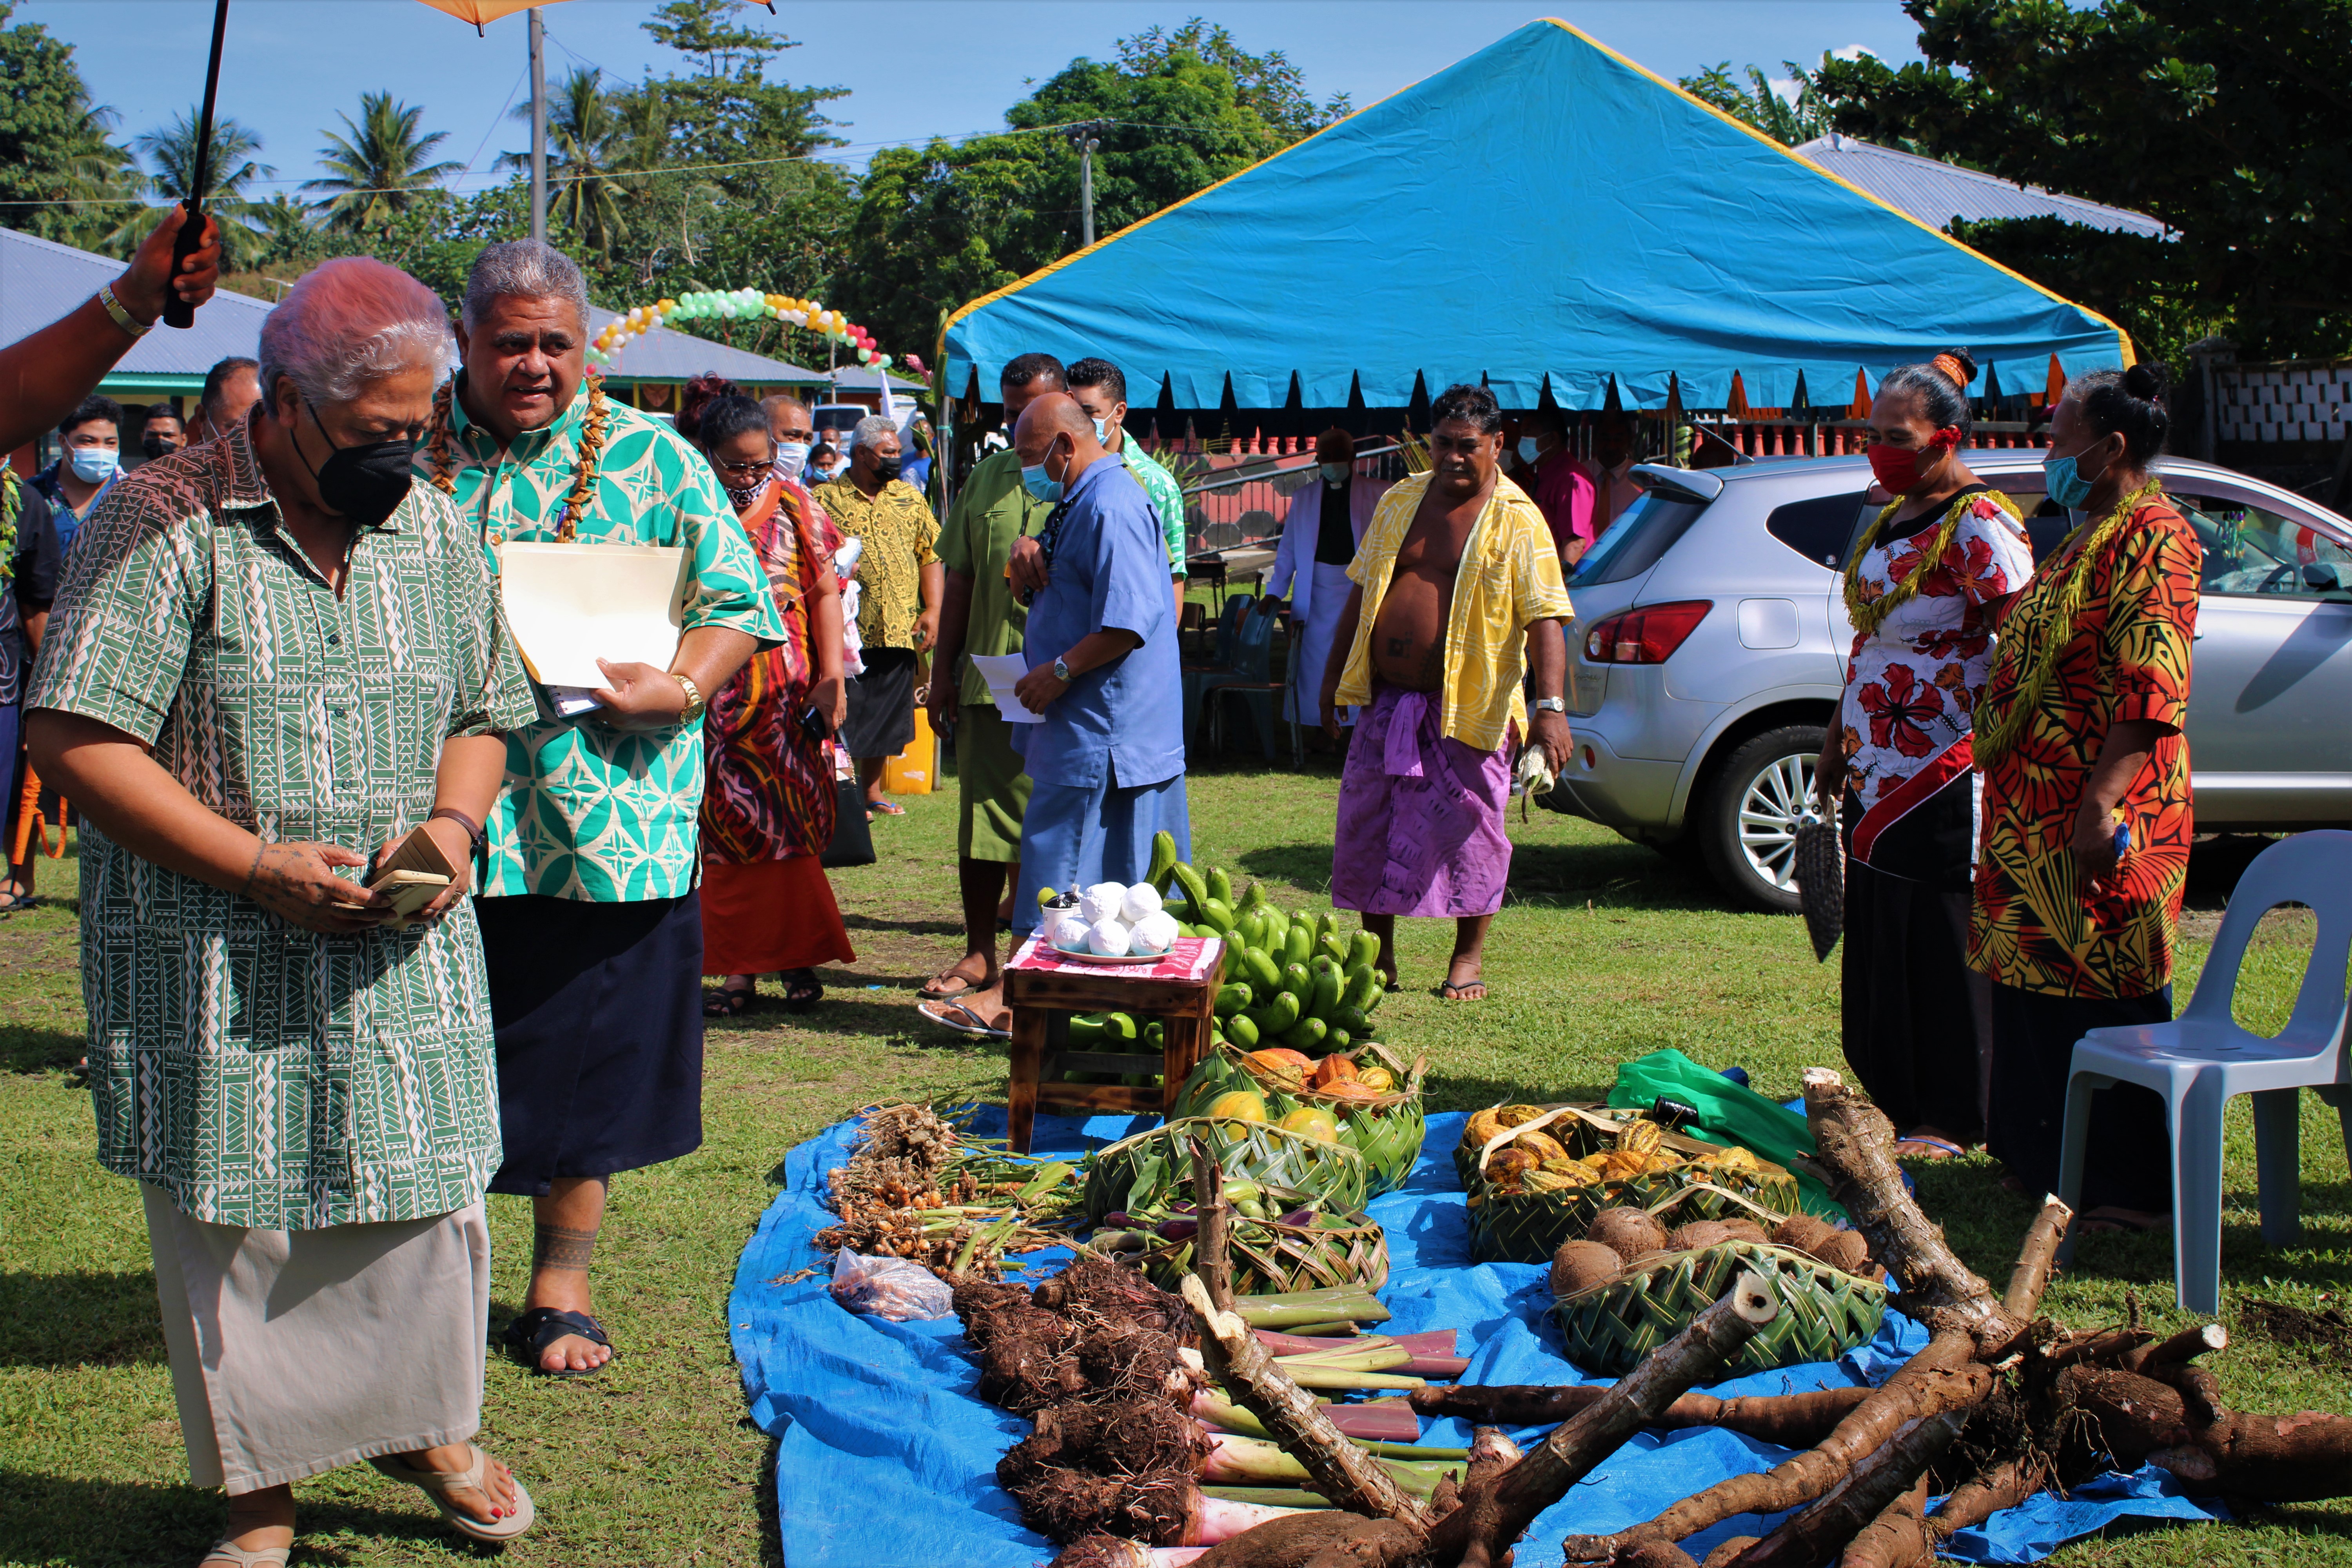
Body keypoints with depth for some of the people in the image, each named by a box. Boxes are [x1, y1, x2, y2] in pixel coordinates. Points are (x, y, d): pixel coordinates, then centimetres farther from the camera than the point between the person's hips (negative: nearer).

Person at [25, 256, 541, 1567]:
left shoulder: (439, 534, 7)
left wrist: (452, 823, -5)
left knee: (431, 1192, 6)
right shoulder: (166, 523, -10)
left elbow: (480, 715, 17)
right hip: (209, 961, -4)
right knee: (234, 1217, 4)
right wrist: (258, 867, -18)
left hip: (404, 952, 4)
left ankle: (428, 1423, 32)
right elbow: (77, 739, -14)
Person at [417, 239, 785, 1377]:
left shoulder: (650, 460, 4)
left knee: (587, 1060, 8)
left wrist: (678, 689, -15)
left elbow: (736, 605, 3)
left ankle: (561, 1284, 24)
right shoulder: (406, 455, 7)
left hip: (605, 825, -1)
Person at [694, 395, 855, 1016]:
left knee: (792, 829, -1)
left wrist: (831, 678, -4)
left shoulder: (793, 506, 6)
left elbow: (826, 592, 6)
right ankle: (738, 969, 6)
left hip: (788, 696, 0)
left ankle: (798, 962, 9)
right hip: (714, 701, 0)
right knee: (724, 834, 1)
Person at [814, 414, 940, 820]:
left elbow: (930, 556, 12)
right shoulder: (825, 498, 2)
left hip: (899, 631, 4)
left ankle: (872, 791, 25)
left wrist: (932, 610, 3)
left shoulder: (909, 497, 13)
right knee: (843, 716, -3)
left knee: (885, 716, 11)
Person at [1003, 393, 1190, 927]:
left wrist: (1060, 670, -19)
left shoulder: (1109, 507, -17)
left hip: (1095, 735, -11)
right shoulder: (1084, 501, 17)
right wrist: (1030, 558, 6)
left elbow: (1130, 622, -25)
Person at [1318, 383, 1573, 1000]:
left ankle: (1469, 957, 20)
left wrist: (1551, 705, -25)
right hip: (1386, 701, 5)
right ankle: (1377, 956, 23)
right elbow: (1361, 594, 16)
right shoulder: (1399, 501, 9)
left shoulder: (1517, 521, -7)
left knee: (1468, 831, 3)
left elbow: (1544, 619, -15)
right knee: (1368, 826, 8)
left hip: (1469, 710, -5)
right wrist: (1333, 677, 16)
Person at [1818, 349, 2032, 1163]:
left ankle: (1950, 1123, 5)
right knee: (1878, 943, 12)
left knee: (1943, 948, -3)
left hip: (1946, 775, -9)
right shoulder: (1890, 518, 15)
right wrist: (1836, 747, 23)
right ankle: (1894, 1103, 22)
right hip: (1877, 773, 9)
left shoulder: (1980, 525, -12)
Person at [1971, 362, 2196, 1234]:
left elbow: (2150, 690, -21)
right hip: (2039, 807, 10)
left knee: (2109, 997, -4)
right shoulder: (2091, 537, 19)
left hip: (2102, 819, -10)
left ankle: (2131, 1191, 3)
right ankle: (2043, 1155, 26)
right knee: (2039, 985, 15)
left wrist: (2102, 804, -26)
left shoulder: (2152, 536, -13)